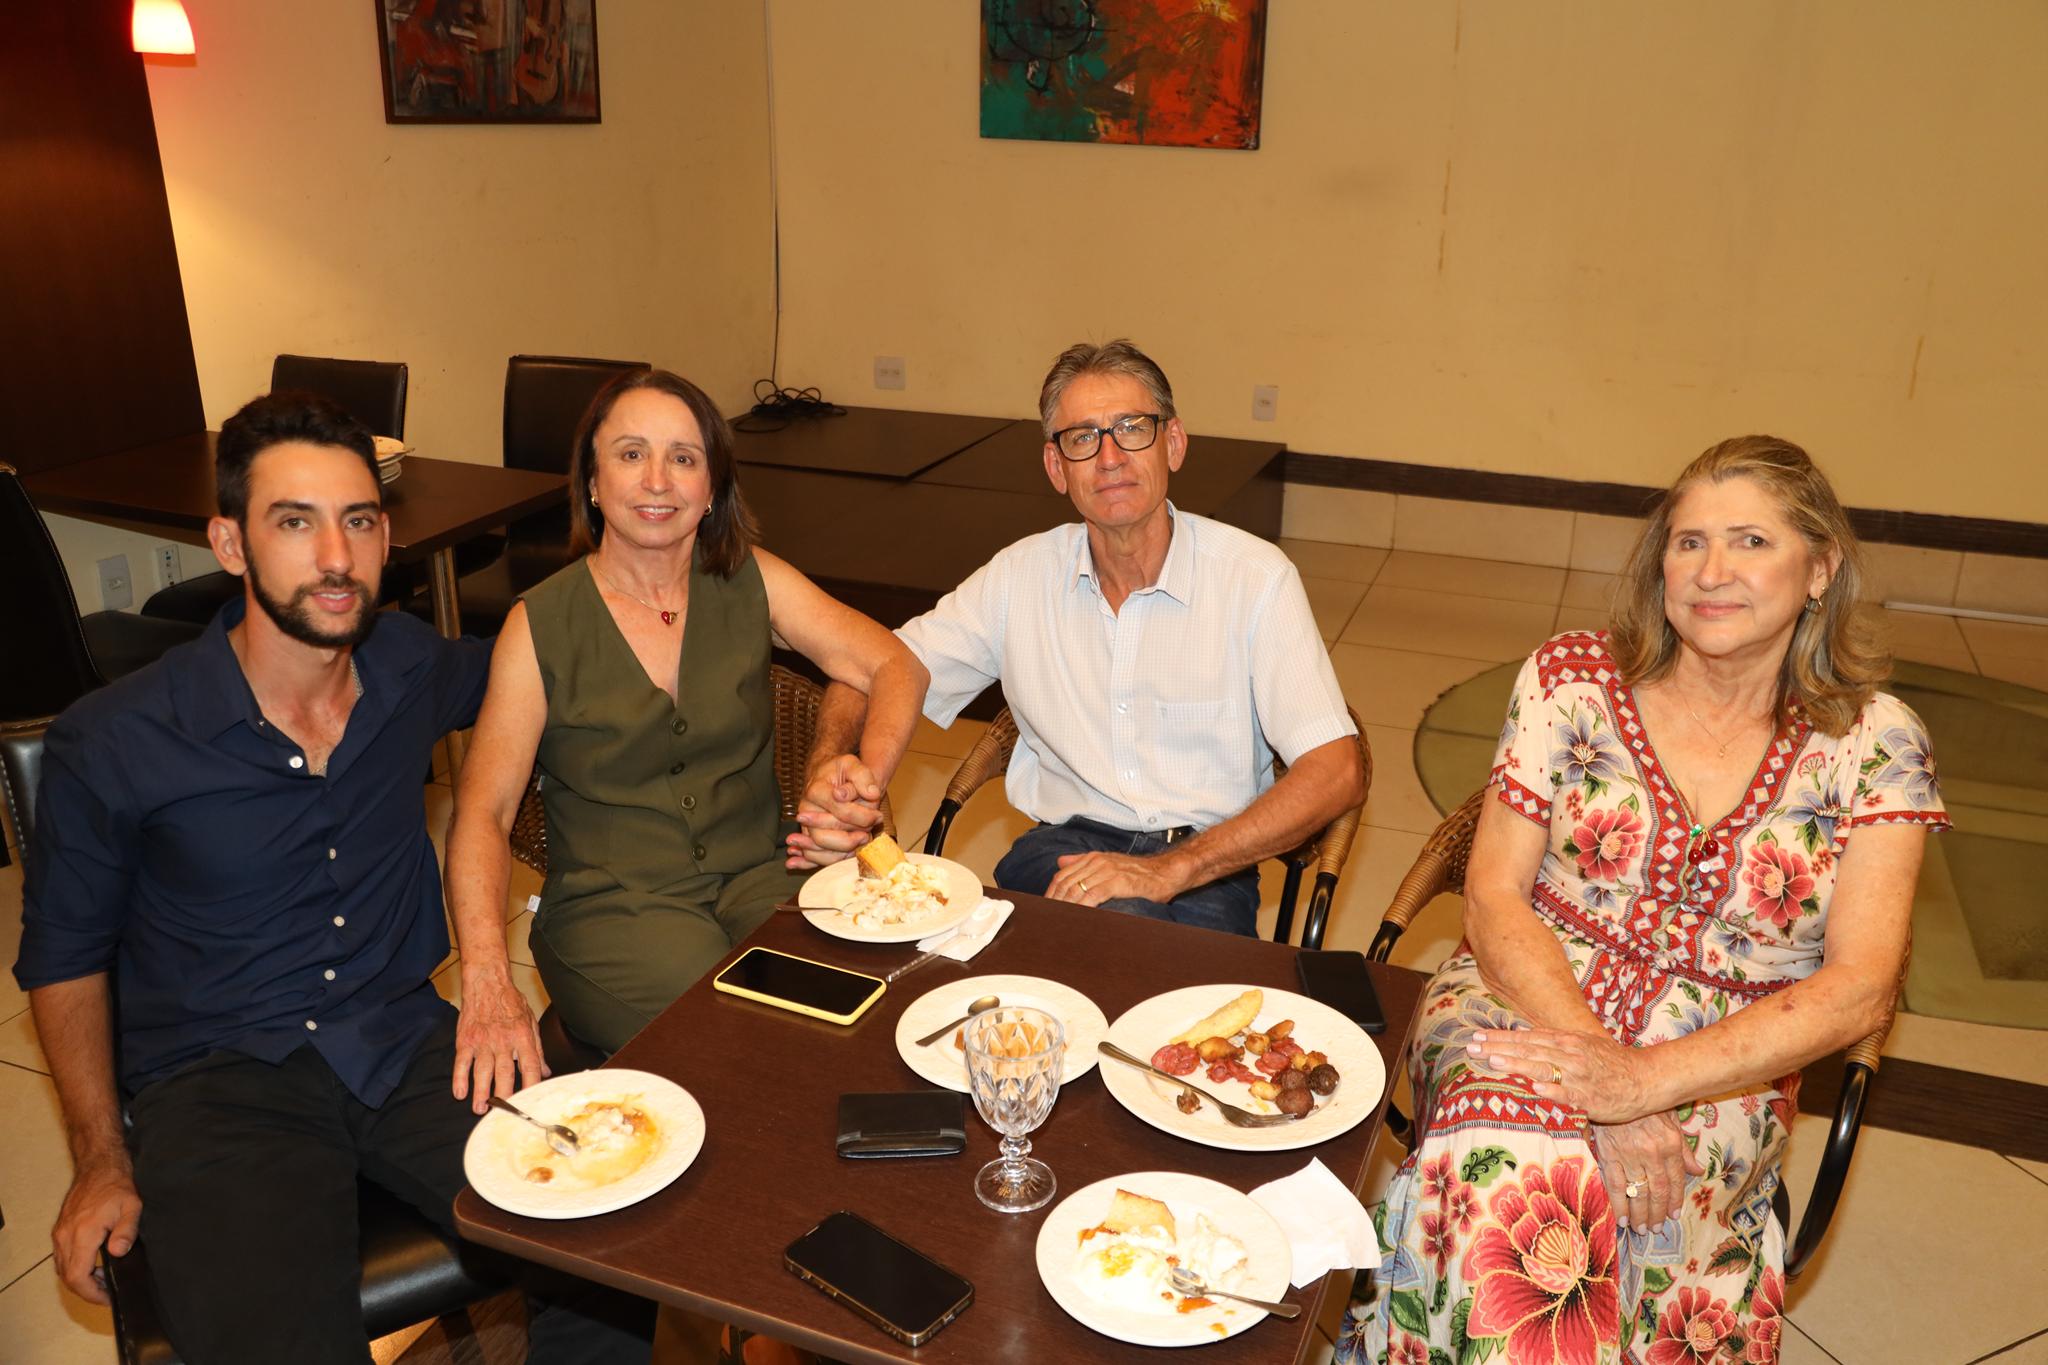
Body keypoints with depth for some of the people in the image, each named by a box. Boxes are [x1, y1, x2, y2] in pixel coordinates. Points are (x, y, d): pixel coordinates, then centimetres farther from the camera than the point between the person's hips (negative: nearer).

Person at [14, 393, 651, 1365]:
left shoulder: (412, 669, 0)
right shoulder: (108, 747, -9)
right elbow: (64, 956, 5)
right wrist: (102, 1163, -1)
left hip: (407, 1043, 3)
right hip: (216, 1080, -2)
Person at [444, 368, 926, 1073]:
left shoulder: (749, 581, 4)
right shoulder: (540, 625, -3)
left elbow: (896, 667, 1)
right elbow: (481, 811, -9)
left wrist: (865, 778, -21)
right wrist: (486, 982, -25)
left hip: (757, 879, 3)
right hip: (610, 905, -3)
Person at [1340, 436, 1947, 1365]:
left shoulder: (1873, 742, 1)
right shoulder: (1572, 678, 1)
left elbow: (1858, 989, -7)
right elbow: (1494, 897, -3)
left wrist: (1647, 1077, -21)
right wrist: (1587, 1057, -19)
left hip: (1725, 1067, 0)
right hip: (1522, 1000, 1)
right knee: (1505, 1166, -34)